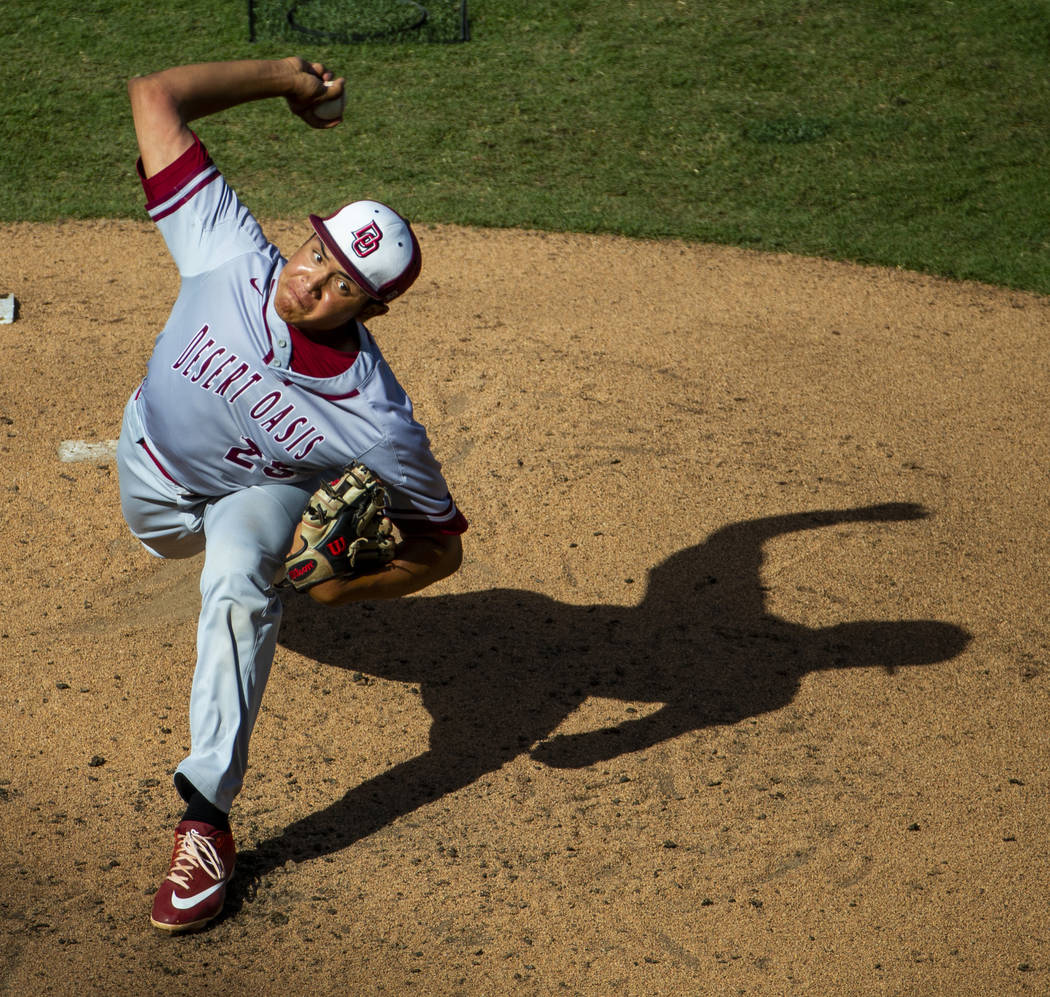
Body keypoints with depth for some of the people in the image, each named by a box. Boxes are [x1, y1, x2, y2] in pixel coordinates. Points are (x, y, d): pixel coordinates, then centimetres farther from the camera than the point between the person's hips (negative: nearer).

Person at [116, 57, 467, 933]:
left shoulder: (379, 427, -41)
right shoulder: (231, 258, -38)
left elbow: (442, 546, -27)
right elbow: (155, 96, -35)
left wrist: (354, 588, -45)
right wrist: (289, 76, -29)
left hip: (262, 488, -4)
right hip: (155, 462, 4)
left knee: (238, 583, -35)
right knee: (166, 535, 35)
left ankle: (208, 820, -29)